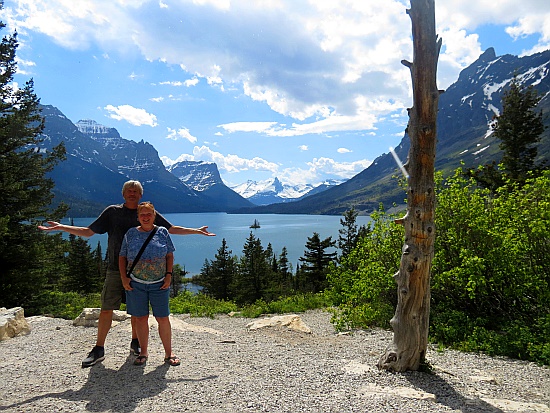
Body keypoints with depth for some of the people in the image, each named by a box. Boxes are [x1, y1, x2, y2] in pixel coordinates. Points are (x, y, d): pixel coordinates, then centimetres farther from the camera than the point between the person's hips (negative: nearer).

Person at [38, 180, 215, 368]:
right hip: (115, 269, -1)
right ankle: (99, 349, 13)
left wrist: (197, 231, 6)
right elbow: (88, 231, 7)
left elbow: (173, 229, 10)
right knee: (106, 309, -1)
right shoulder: (112, 211, 5)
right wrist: (60, 227, -1)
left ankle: (135, 342, 28)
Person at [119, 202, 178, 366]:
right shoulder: (131, 233, 7)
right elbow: (122, 257, 9)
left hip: (159, 284, -1)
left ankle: (169, 353, 14)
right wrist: (124, 277, -1)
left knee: (163, 318, 1)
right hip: (136, 284, 1)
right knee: (141, 318, 7)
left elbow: (170, 255, 7)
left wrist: (169, 275, -3)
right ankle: (143, 353, 22)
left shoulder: (162, 232, 5)